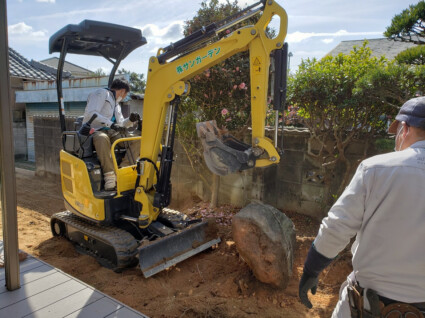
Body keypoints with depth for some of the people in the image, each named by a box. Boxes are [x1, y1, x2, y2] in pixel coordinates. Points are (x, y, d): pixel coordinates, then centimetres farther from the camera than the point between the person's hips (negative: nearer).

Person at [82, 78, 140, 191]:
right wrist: (111, 124, -26)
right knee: (102, 138, -42)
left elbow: (120, 124, 27)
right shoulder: (101, 93, 0)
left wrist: (130, 120, 5)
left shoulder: (116, 103, 28)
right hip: (94, 131, -7)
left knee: (137, 140, -12)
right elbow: (90, 114, -16)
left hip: (111, 133, 8)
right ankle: (110, 175, -40)